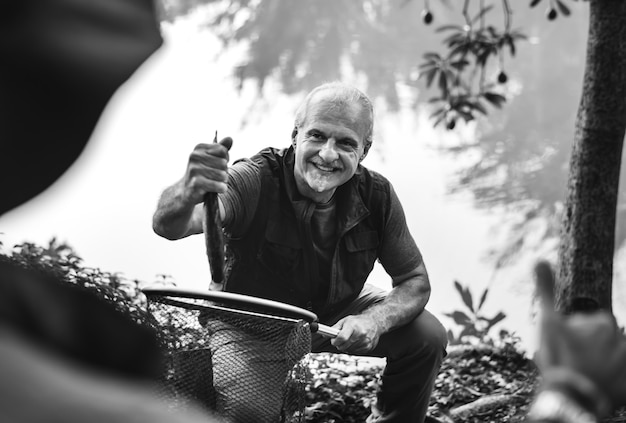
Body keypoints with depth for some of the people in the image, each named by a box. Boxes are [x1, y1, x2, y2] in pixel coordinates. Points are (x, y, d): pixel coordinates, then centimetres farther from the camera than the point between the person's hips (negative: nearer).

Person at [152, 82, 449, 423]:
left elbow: (415, 282, -7)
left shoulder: (376, 196, -18)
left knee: (427, 337, -13)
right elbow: (168, 226, -50)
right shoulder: (255, 181, -31)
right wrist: (188, 193, -76)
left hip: (335, 312, 4)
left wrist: (374, 320, -31)